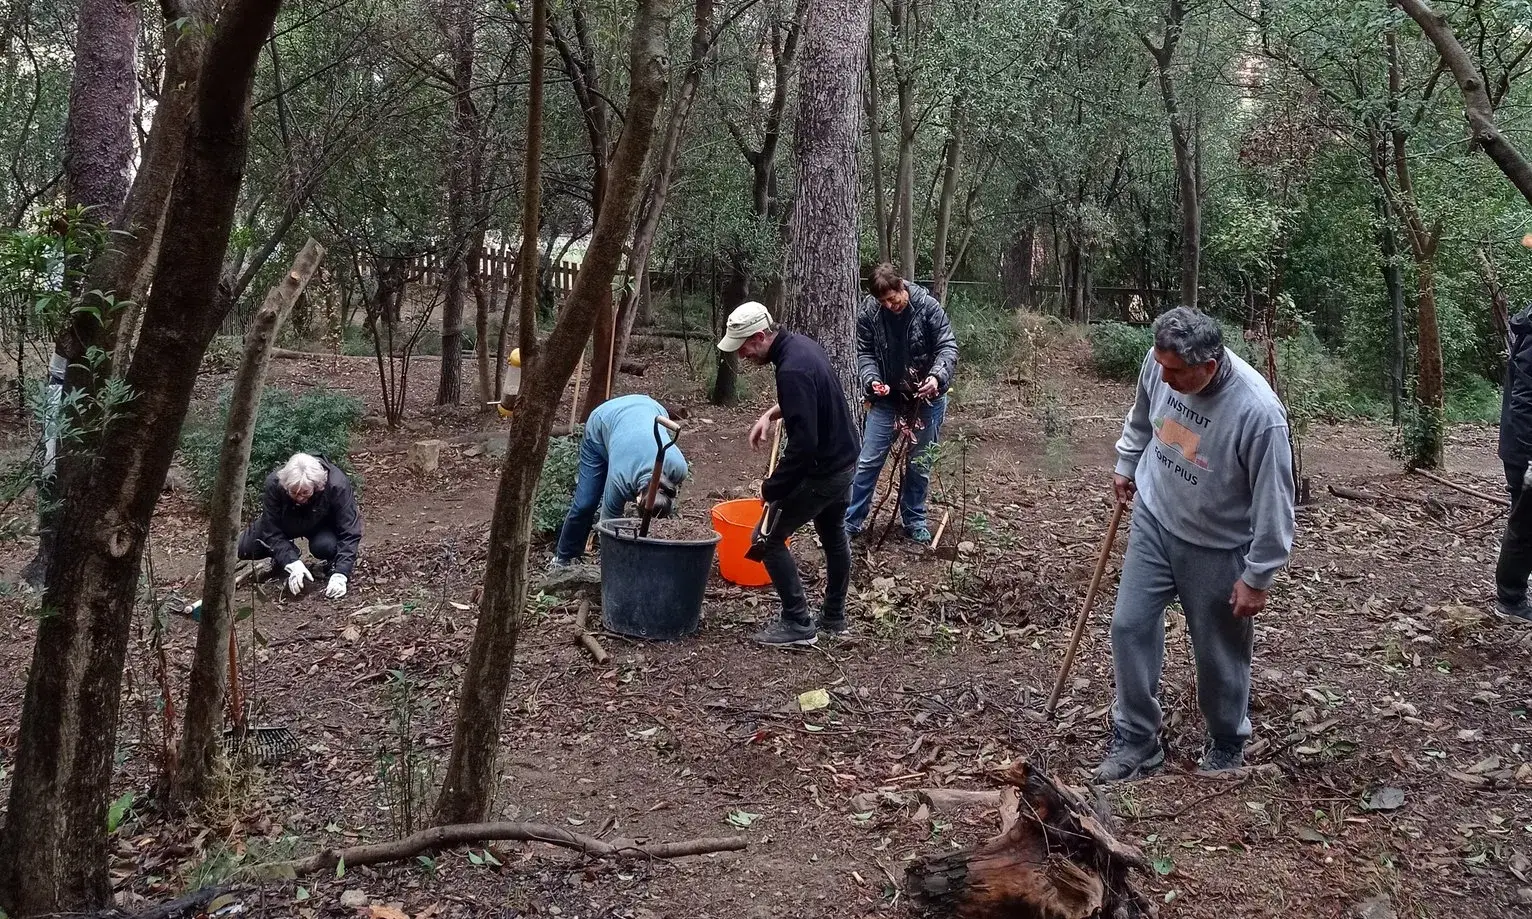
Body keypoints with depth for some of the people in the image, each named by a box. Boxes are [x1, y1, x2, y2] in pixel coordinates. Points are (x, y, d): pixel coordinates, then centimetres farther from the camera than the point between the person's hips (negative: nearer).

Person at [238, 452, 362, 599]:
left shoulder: (337, 486, -38)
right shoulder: (274, 484, -33)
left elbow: (350, 533, -35)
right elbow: (272, 532, -27)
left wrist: (340, 575, -44)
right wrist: (293, 564, -40)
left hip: (323, 524, -2)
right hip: (287, 524, 3)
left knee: (325, 546, -34)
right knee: (244, 548, -8)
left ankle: (331, 563, 0)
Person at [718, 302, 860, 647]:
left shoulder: (792, 370, -29)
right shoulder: (800, 343, 2)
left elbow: (803, 443, -31)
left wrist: (772, 488, -21)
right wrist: (770, 414, 9)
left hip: (821, 471, -10)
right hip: (845, 460, 10)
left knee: (768, 540, -1)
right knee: (834, 536, 24)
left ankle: (798, 624, 4)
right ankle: (834, 617, 39)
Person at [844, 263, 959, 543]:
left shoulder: (928, 307, -15)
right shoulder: (868, 312, -12)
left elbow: (948, 346, -12)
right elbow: (865, 352, -2)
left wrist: (937, 376, -30)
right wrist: (871, 379, -21)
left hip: (926, 397, -1)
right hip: (887, 398, 1)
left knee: (920, 463, 12)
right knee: (868, 461, 1)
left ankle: (914, 520, 28)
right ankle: (850, 522, 10)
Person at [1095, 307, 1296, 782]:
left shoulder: (1258, 412, -33)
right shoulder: (1159, 364, -17)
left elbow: (1273, 503, -23)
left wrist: (1258, 577, -16)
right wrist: (1126, 465, 20)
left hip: (1217, 548, -5)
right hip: (1154, 521, 5)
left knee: (1220, 653, 10)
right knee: (1130, 627, 6)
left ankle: (1226, 748, 35)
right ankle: (1136, 742, 22)